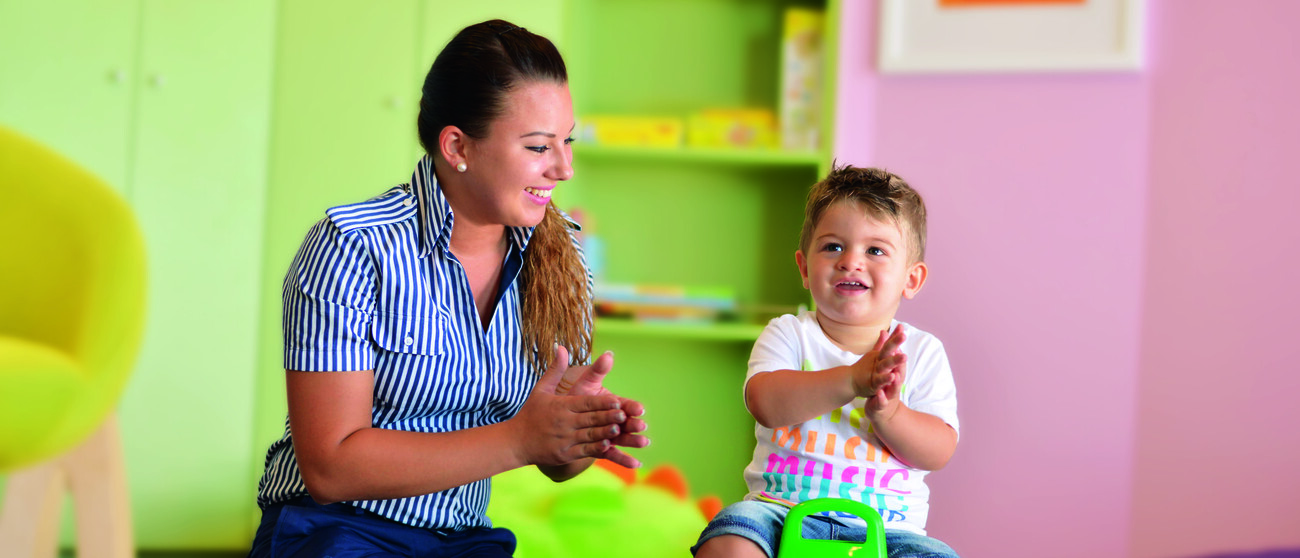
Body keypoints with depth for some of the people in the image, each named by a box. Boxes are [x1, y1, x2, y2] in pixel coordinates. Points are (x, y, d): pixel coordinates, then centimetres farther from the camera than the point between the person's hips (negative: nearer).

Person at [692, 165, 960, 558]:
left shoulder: (922, 352, 8)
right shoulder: (790, 334, 5)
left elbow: (938, 451, -1)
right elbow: (764, 402, -16)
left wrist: (886, 412, -21)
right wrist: (852, 380, -28)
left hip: (884, 526, 1)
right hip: (782, 507, -1)